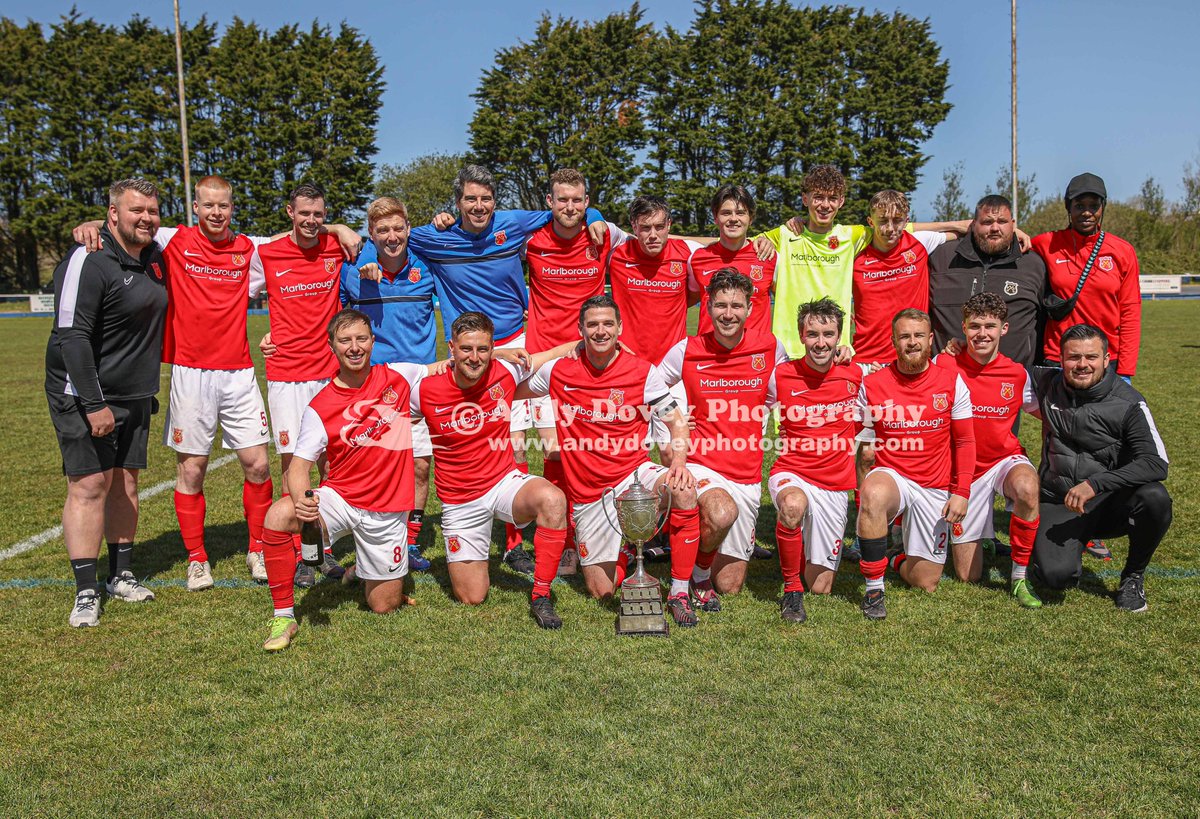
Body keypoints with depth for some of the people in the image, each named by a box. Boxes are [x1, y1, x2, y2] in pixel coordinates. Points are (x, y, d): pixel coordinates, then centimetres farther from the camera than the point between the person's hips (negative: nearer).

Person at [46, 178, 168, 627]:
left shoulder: (155, 256, 7)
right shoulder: (88, 261, -16)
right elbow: (71, 336, -20)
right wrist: (94, 404, -23)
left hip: (135, 396, 7)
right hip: (84, 396, -7)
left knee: (125, 482, 11)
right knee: (89, 485, -7)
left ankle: (121, 576, 22)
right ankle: (86, 593, -1)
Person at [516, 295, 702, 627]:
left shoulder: (642, 372, -5)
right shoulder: (558, 371, -2)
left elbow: (677, 421, -2)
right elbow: (516, 395, 18)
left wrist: (679, 462, -19)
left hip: (634, 474, -1)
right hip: (588, 493, 1)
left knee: (684, 490, -36)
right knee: (602, 591, -1)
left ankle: (679, 593, -19)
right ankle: (623, 554, 37)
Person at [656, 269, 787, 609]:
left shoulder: (770, 347, 1)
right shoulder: (687, 350, -4)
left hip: (747, 477, 3)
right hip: (700, 466, -2)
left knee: (730, 586, 5)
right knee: (723, 513, -38)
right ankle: (698, 571, -5)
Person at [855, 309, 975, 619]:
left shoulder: (951, 383, -1)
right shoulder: (872, 385, -4)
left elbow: (964, 442, 4)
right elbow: (865, 444, 3)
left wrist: (961, 492, -5)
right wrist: (862, 491, -9)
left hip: (935, 489, 2)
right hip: (891, 477, -1)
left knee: (925, 583, 1)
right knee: (872, 495, -40)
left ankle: (900, 560, 40)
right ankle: (874, 589, -24)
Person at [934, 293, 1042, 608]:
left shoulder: (1017, 373, -4)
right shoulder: (943, 366, -12)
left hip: (1005, 460, 1)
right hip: (963, 469, -1)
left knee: (1027, 487, -40)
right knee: (968, 576, 3)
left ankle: (1020, 575, -17)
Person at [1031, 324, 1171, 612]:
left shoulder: (1128, 403, -10)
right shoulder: (1048, 385, -1)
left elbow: (1156, 464, -20)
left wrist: (1095, 484, -29)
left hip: (1110, 502, 0)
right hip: (1059, 503, 1)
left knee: (1155, 498, -33)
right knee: (1056, 575, -25)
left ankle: (1133, 577, -5)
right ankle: (1070, 546, 16)